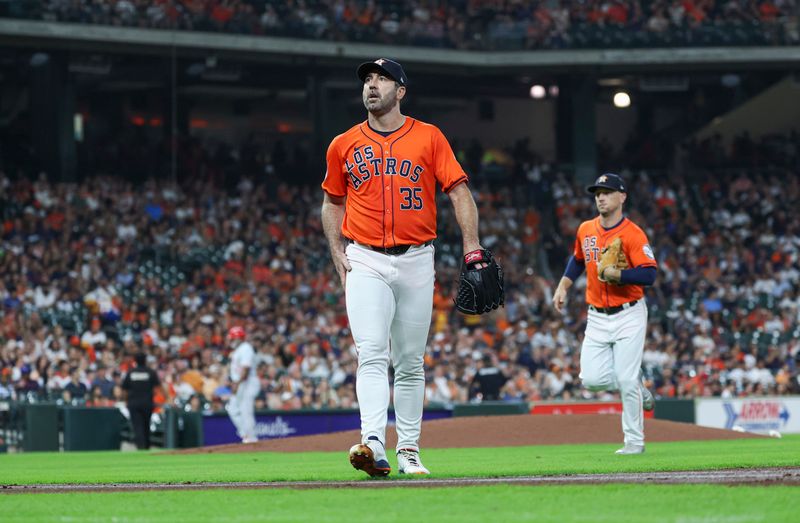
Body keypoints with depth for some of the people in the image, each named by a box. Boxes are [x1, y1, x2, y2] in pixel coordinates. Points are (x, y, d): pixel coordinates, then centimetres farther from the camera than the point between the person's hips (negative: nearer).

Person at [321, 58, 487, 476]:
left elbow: (459, 191, 0)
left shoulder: (429, 138, 3)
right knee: (372, 354, -16)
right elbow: (333, 202, 19)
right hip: (365, 262, 0)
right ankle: (373, 445, -29)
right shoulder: (343, 146, 7)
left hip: (416, 261, 0)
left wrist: (472, 249, -9)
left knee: (410, 361, 7)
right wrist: (337, 253, 6)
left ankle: (408, 451, 14)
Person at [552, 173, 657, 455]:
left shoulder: (632, 234, -13)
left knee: (626, 380, -8)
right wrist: (563, 286, 16)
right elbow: (578, 259, 25)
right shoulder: (585, 230, 6)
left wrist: (617, 275, -29)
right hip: (598, 317, 6)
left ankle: (634, 441, 5)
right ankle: (636, 386, 24)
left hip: (629, 315, -6)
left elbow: (649, 275, -19)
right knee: (592, 378, -5)